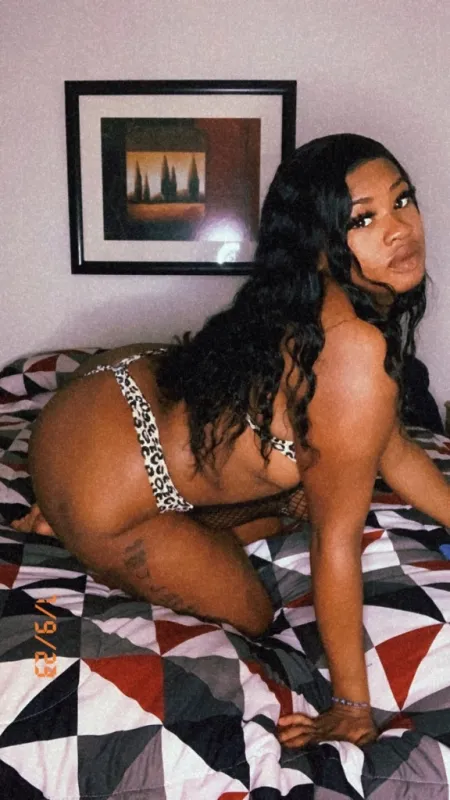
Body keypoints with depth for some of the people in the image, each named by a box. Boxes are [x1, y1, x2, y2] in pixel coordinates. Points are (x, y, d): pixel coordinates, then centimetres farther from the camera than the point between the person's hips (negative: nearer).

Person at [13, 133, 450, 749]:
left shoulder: (314, 305, -1)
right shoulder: (356, 351, -30)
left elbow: (393, 452, 8)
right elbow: (336, 541, -23)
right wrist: (351, 707, -12)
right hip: (99, 495, -8)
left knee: (294, 495, 29)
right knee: (251, 617, 15)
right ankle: (68, 527, 15)